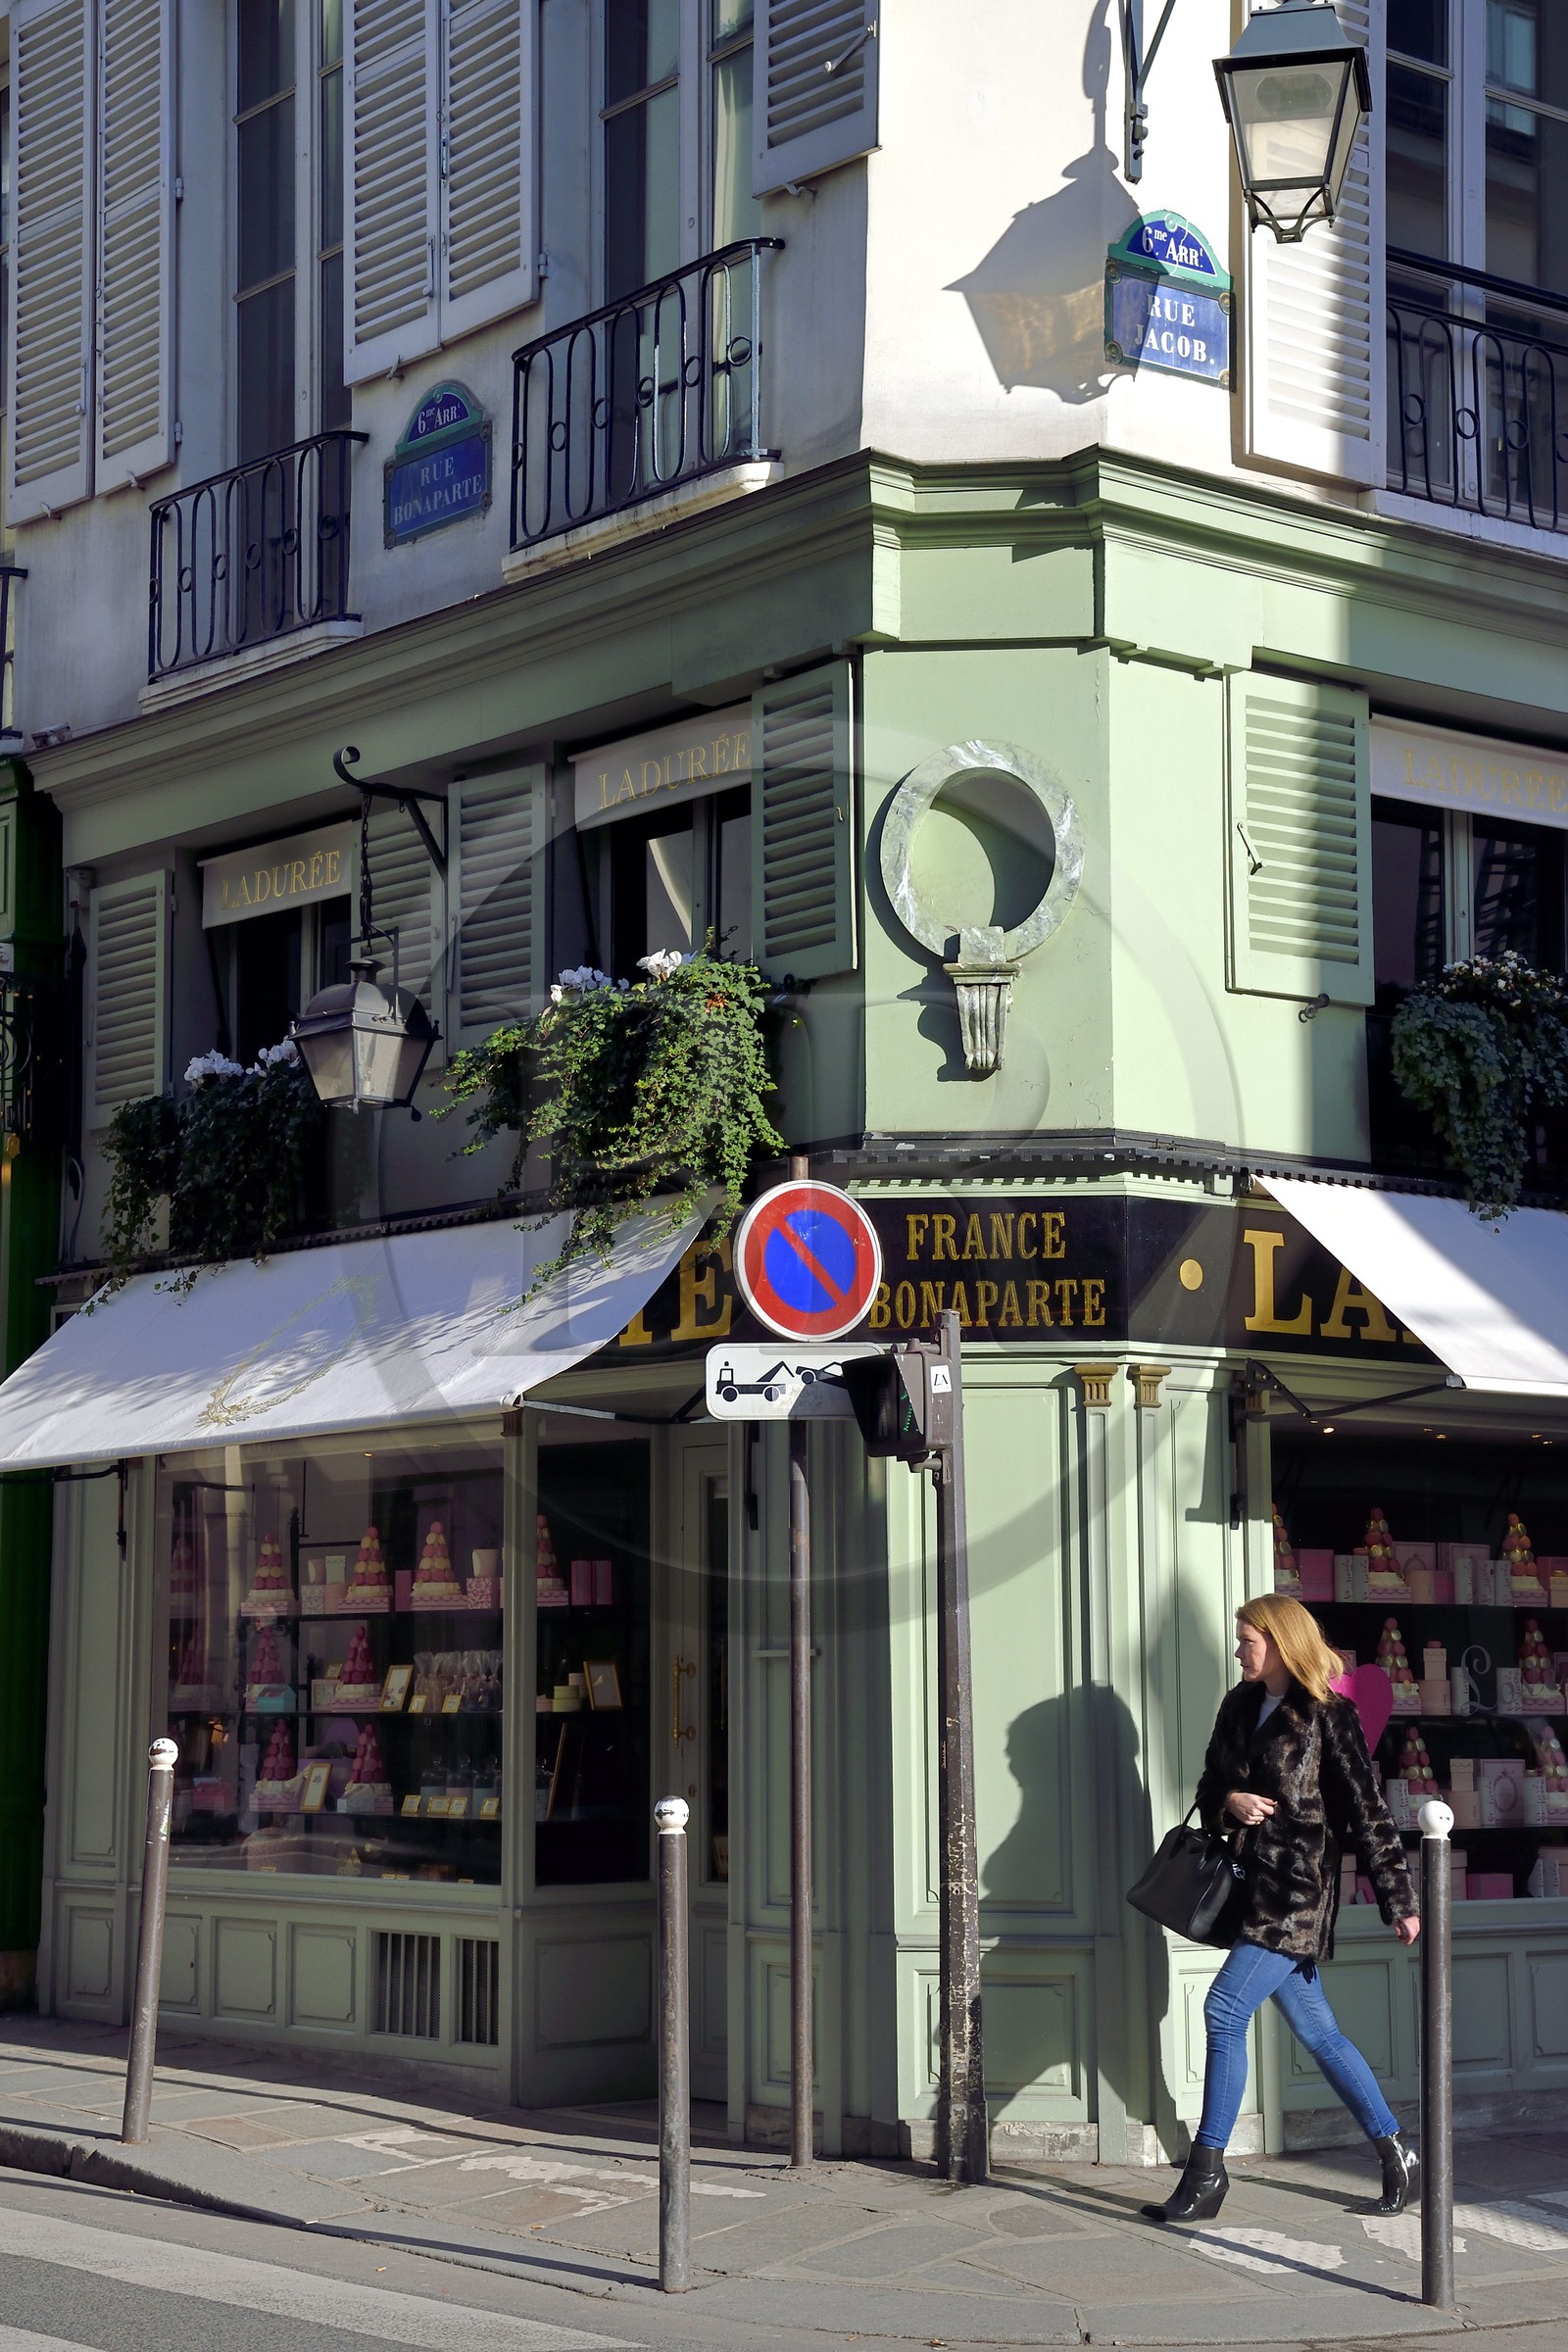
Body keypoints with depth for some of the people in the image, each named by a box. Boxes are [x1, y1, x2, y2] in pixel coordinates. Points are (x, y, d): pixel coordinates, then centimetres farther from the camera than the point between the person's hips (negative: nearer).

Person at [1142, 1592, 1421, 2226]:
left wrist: (1398, 1900, -8)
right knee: (1317, 2032, 11)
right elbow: (1210, 1790, 19)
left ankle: (1206, 2174, -11)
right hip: (1258, 1886, 7)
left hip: (1299, 1889, -7)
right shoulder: (1239, 1707, 12)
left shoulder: (1327, 1716, -8)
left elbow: (1367, 1811, -8)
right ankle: (1394, 2151, 24)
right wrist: (1229, 1804, -6)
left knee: (1225, 2010, -15)